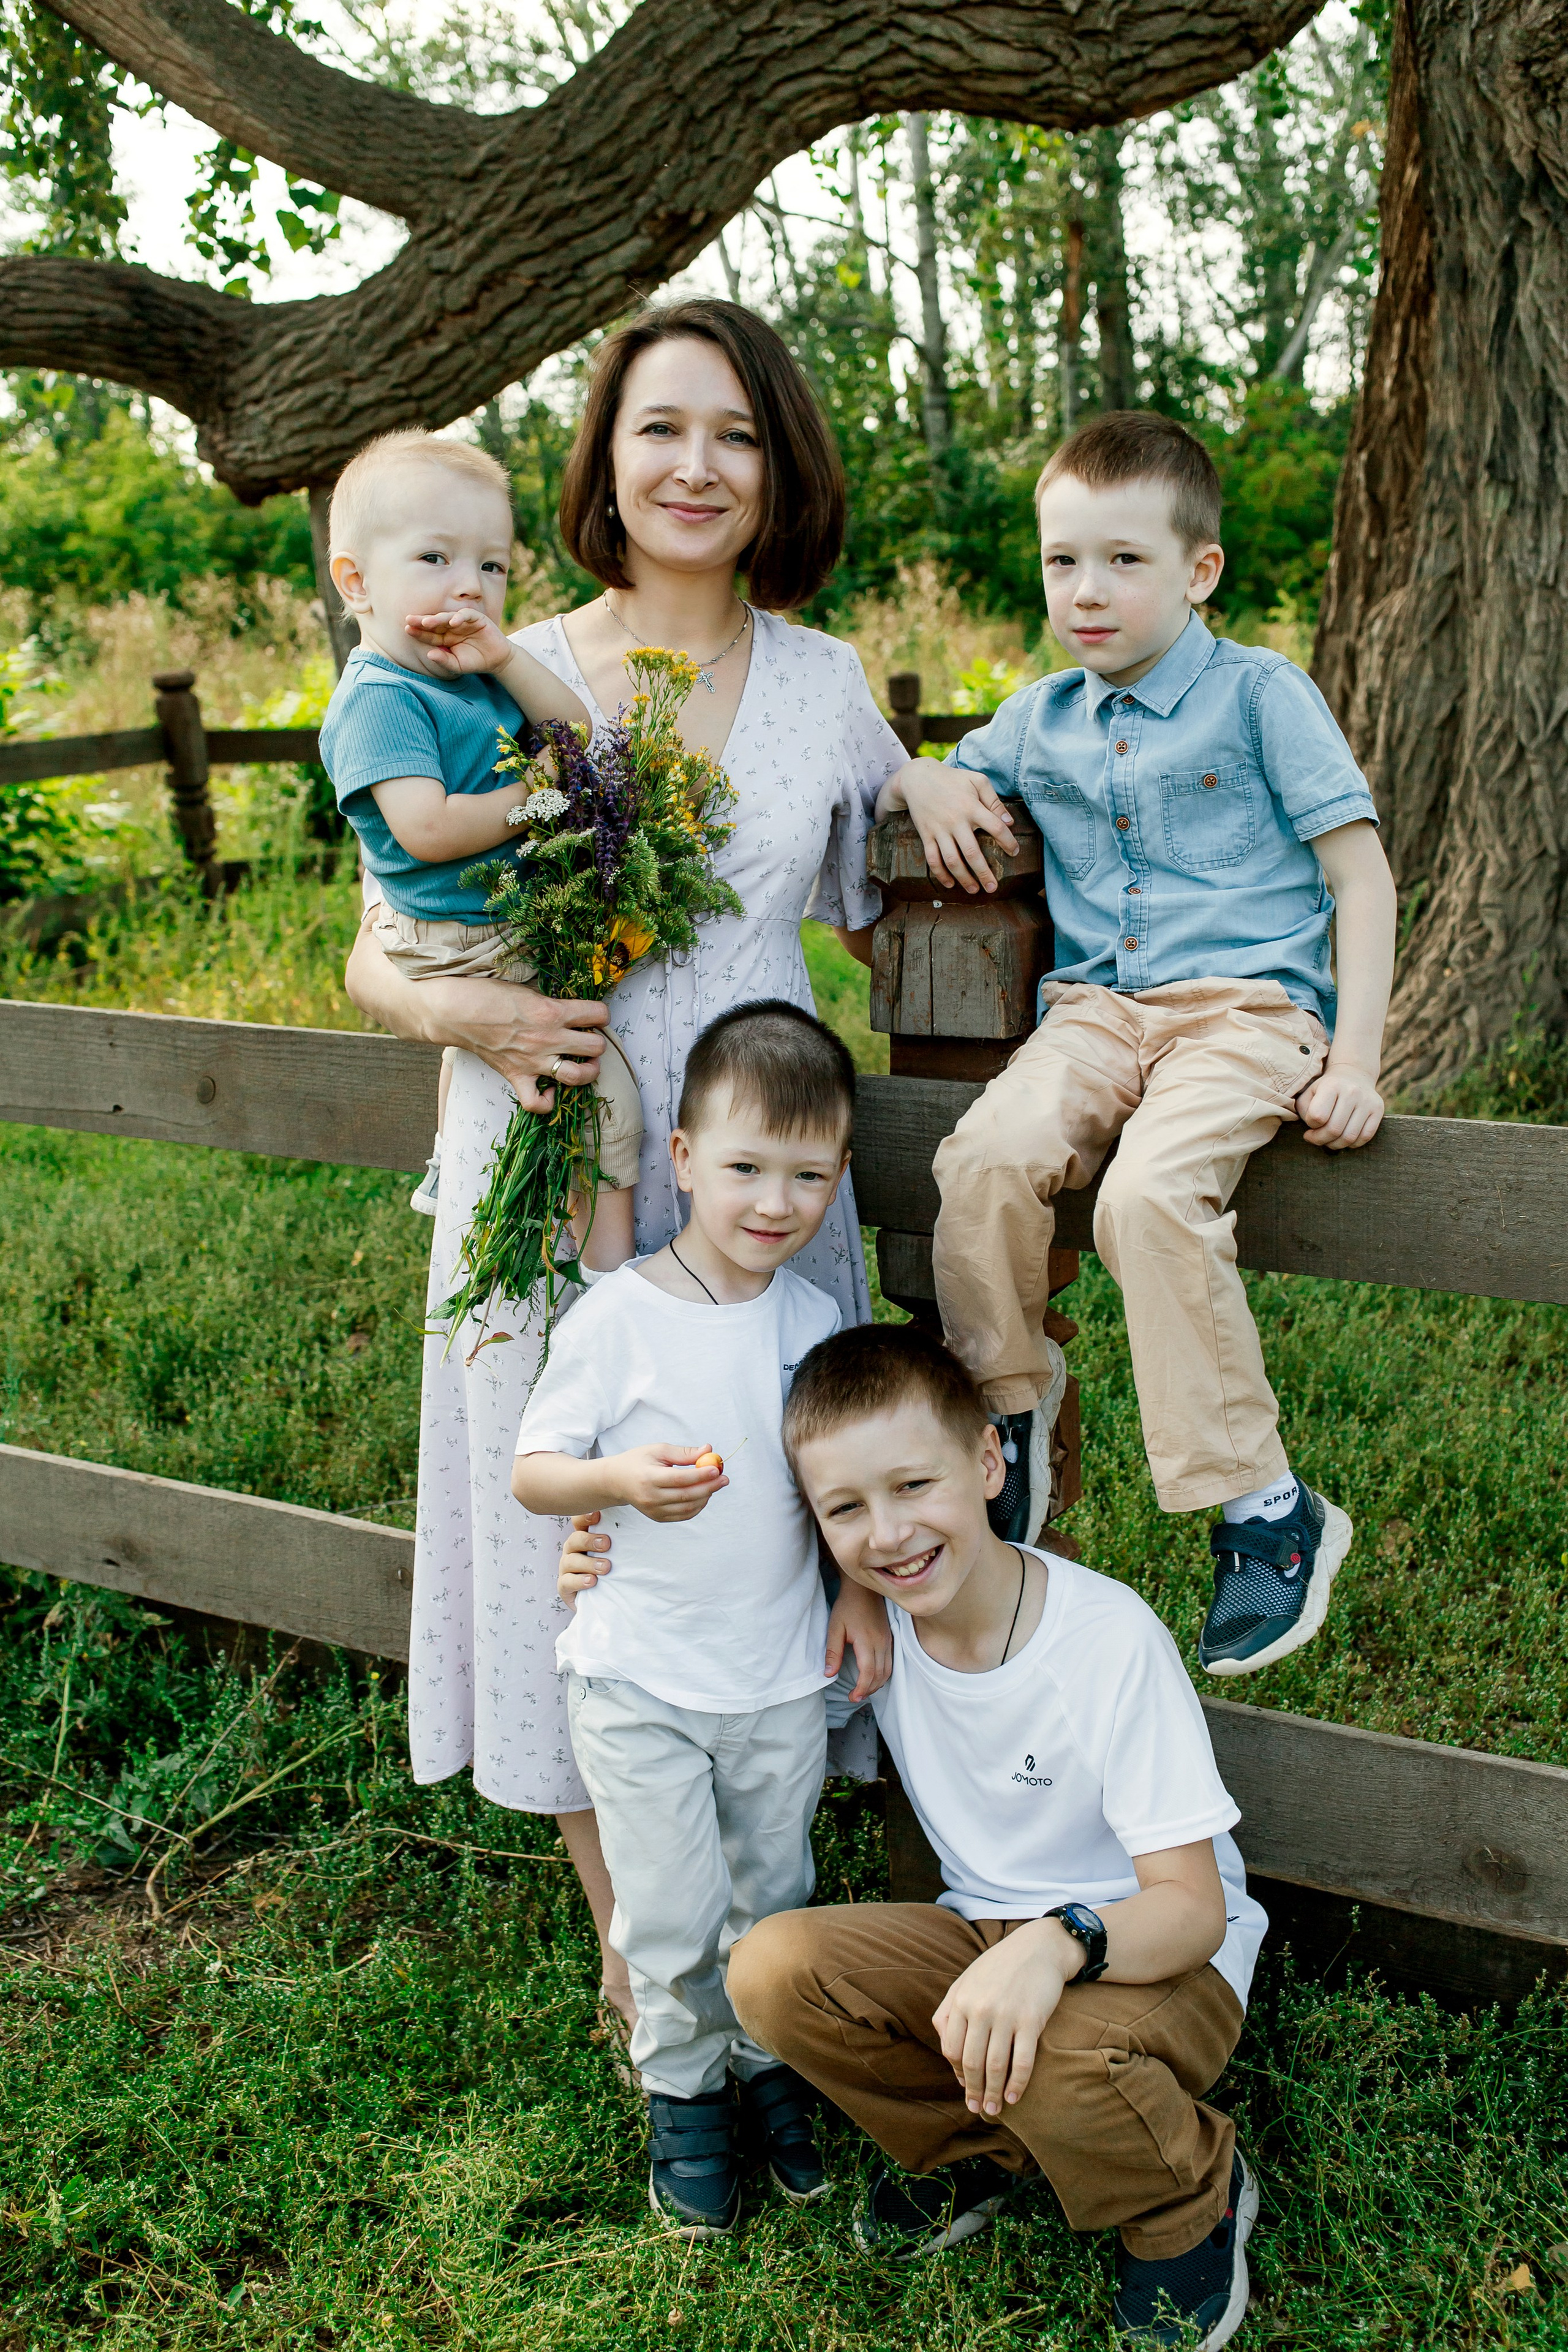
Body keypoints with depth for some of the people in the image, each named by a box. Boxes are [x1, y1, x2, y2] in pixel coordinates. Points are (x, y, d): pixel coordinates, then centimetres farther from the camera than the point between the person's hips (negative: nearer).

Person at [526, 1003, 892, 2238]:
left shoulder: (816, 1319, -1)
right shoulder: (618, 1319, -15)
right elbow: (530, 1470, -11)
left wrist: (862, 1588, 3)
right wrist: (622, 1480, -30)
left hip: (782, 1676, 4)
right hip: (640, 1684, -4)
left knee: (773, 1901, 18)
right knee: (673, 1919, 5)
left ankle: (765, 2063, 40)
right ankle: (683, 2088, 30)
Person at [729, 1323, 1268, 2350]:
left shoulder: (1112, 1639, -24)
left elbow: (1193, 1907, -23)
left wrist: (1058, 1945, -44)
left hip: (1159, 1957, -5)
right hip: (981, 1936, 5)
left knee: (1053, 2057, -37)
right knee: (771, 1972, -21)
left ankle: (1197, 2204, -1)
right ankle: (977, 2150, 6)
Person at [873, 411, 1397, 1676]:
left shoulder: (1260, 693, 3)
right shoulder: (1042, 720, 18)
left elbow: (1361, 875, 1)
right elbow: (927, 781, 34)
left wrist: (1355, 1060, -9)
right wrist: (922, 779, 7)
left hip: (1248, 1003, -4)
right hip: (1096, 1006, 5)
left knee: (1150, 1194, -33)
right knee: (987, 1157, -27)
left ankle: (1266, 1513, -20)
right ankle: (1005, 1425, -6)